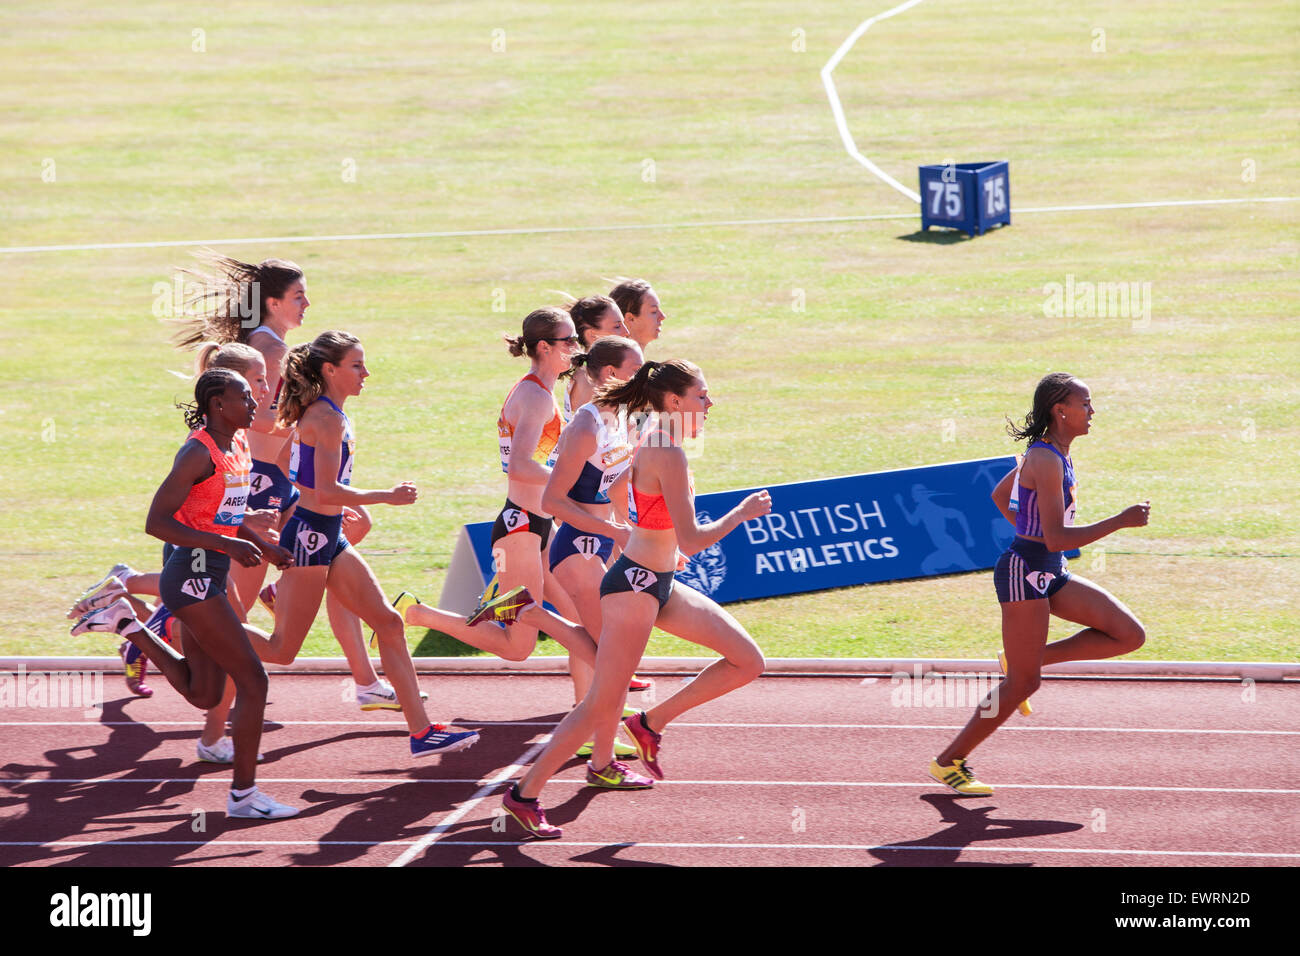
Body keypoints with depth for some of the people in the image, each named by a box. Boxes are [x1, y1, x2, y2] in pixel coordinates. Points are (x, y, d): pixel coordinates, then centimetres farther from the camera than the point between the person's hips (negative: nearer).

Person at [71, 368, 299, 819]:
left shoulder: (238, 448, 11)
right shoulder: (199, 453, -16)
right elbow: (156, 522, -20)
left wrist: (266, 548, 14)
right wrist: (226, 545, -26)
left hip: (210, 577, 9)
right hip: (192, 575, -9)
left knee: (204, 694, 15)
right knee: (252, 680, -7)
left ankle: (127, 624, 22)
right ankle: (243, 794, 0)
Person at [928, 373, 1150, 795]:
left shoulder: (1048, 453, 10)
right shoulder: (1047, 461, -20)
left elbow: (1000, 495, 25)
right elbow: (1057, 538, -25)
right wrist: (1121, 521, -24)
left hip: (1051, 575, 9)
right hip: (1024, 573, -9)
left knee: (1129, 635, 0)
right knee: (1023, 684, -6)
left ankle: (1029, 657, 9)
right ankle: (949, 761, 8)